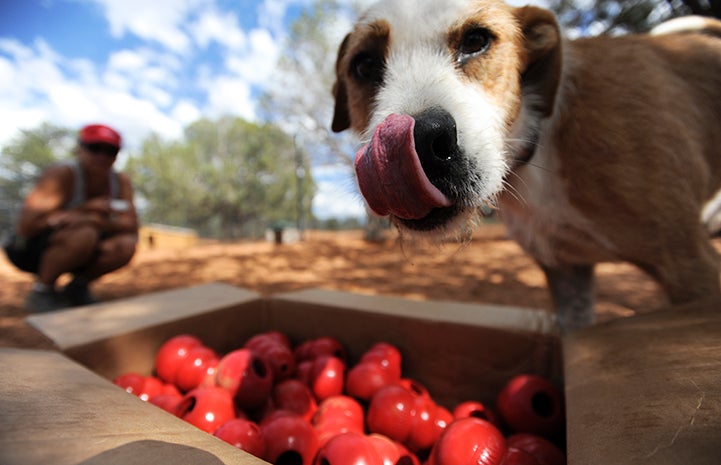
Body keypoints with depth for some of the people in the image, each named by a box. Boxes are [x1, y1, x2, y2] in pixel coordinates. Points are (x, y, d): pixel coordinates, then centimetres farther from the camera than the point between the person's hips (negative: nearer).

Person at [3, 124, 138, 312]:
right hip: (27, 247, -4)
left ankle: (76, 288, 3)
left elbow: (131, 228, -17)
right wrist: (86, 209, -30)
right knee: (85, 234, -35)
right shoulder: (62, 174, -21)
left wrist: (100, 221, -36)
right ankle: (41, 291, -9)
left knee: (126, 246, -22)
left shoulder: (121, 182, -8)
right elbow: (27, 225, -28)